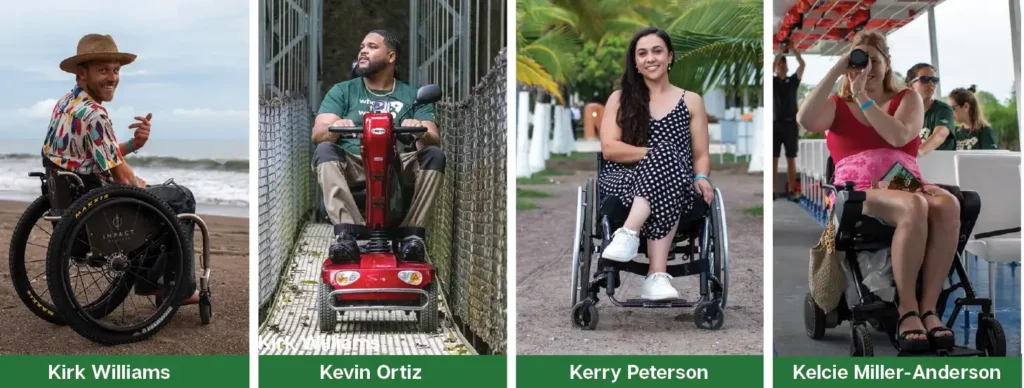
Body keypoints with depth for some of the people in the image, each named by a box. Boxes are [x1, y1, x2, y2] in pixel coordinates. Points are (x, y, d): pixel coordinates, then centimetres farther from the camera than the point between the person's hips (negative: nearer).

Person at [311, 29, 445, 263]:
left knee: (434, 155, -26)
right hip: (353, 169, 0)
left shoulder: (412, 96, 15)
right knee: (325, 150, -29)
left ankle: (412, 233, -28)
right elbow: (317, 133, 2)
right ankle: (345, 233, -41)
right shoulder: (342, 91, 16)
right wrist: (334, 128, -24)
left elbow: (433, 140, 2)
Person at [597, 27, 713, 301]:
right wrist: (660, 155, -11)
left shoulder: (691, 101, 16)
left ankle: (630, 233, -46)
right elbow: (609, 149, 0)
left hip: (676, 188, 1)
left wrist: (701, 178, -12)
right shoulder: (620, 98, 13)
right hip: (623, 182, -1)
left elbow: (701, 156, 12)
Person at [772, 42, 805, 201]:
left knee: (791, 159, 1)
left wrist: (792, 49, -4)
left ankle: (792, 190, 2)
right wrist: (780, 51, -10)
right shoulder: (772, 81, 8)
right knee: (773, 159, -2)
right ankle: (772, 190, 0)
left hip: (791, 124, 1)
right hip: (775, 124, -1)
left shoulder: (793, 81, 11)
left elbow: (802, 64, 0)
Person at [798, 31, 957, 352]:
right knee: (915, 207, -38)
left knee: (948, 204, -36)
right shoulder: (837, 106, 18)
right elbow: (805, 120, -7)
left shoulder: (908, 99, 20)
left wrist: (862, 98, -1)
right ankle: (907, 309, -31)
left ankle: (929, 307, -33)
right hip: (857, 194, -2)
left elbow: (898, 137, -3)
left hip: (906, 186, 2)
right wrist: (836, 70, -2)